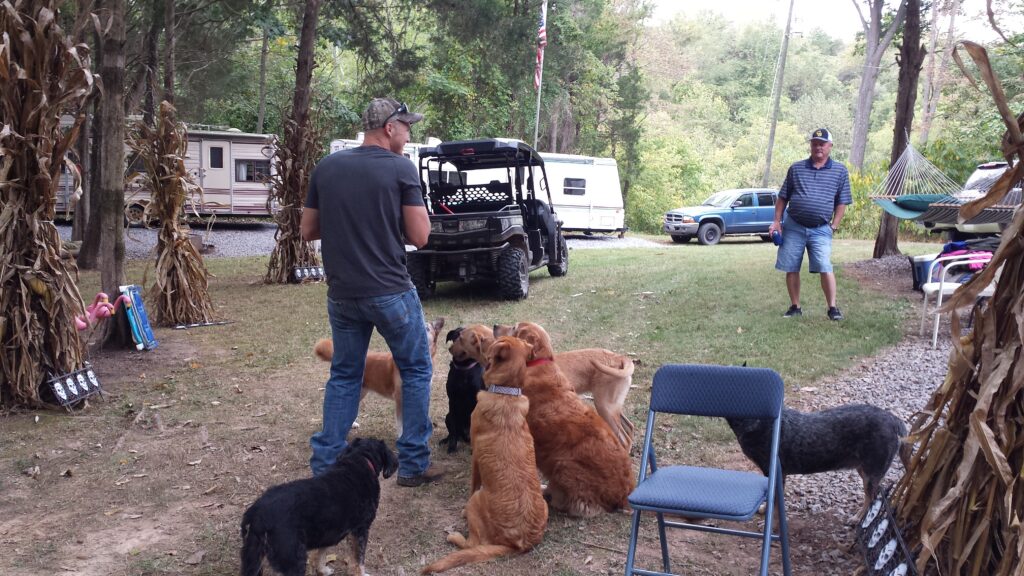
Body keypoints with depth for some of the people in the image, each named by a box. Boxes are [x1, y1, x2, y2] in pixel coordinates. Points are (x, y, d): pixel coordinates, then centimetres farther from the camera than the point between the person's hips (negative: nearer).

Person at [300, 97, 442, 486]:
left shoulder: (326, 168, 5)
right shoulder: (400, 169, -9)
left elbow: (307, 231, 10)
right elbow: (419, 236, -10)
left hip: (341, 294, 5)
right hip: (391, 293, -4)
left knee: (344, 375, 18)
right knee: (416, 370, 11)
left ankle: (325, 464, 18)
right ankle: (413, 464, 14)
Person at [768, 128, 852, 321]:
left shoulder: (840, 171, 4)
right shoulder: (796, 168, 6)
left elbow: (842, 202, 6)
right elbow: (783, 197, 10)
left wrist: (834, 226, -1)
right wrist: (777, 221, 2)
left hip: (820, 229, -2)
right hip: (793, 226, 2)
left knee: (825, 268, -13)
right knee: (791, 269, 4)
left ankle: (833, 307, -5)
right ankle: (795, 307, 16)